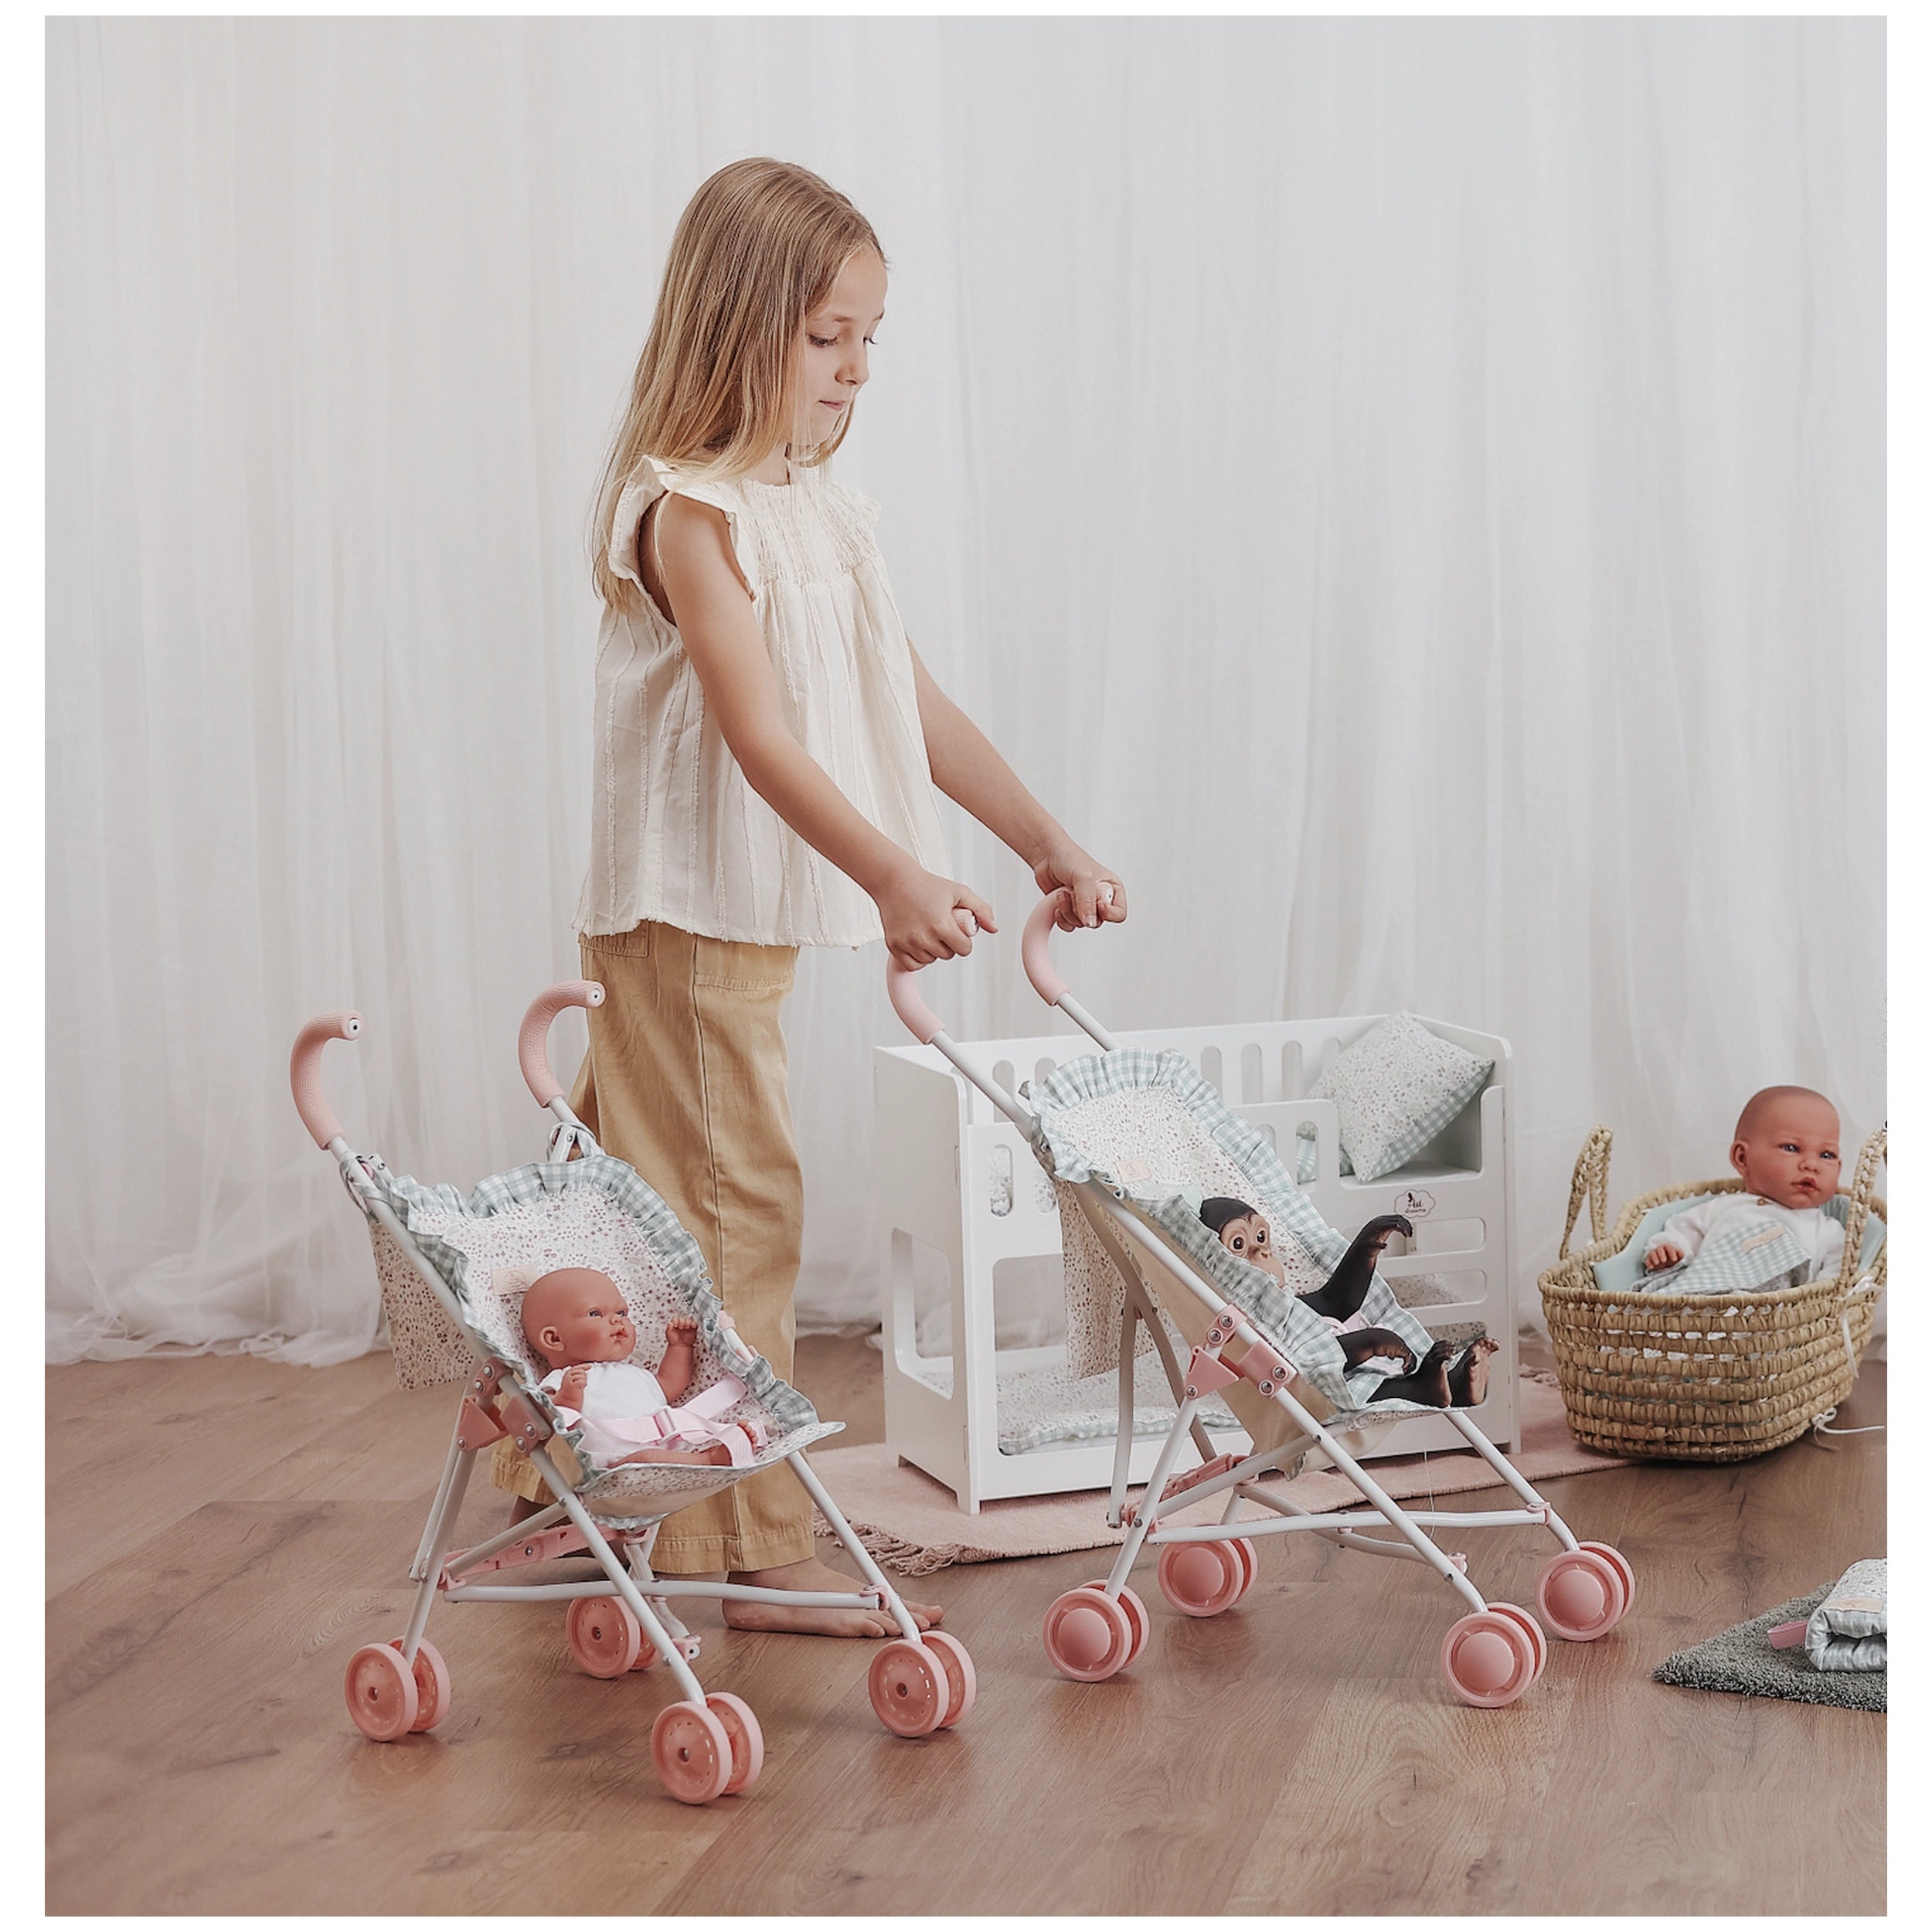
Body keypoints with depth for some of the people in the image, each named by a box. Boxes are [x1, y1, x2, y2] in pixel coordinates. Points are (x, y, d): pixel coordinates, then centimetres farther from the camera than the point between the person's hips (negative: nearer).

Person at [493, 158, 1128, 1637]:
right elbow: (759, 735, -26)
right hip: (687, 916, -9)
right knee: (737, 1209, -5)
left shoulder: (828, 513, 12)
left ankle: (564, 1492, 29)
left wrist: (1049, 844, 5)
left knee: (644, 1214, 16)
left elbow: (915, 708, 11)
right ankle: (760, 1552, 1)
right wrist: (894, 879, -37)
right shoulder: (691, 512, -15)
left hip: (754, 918, 9)